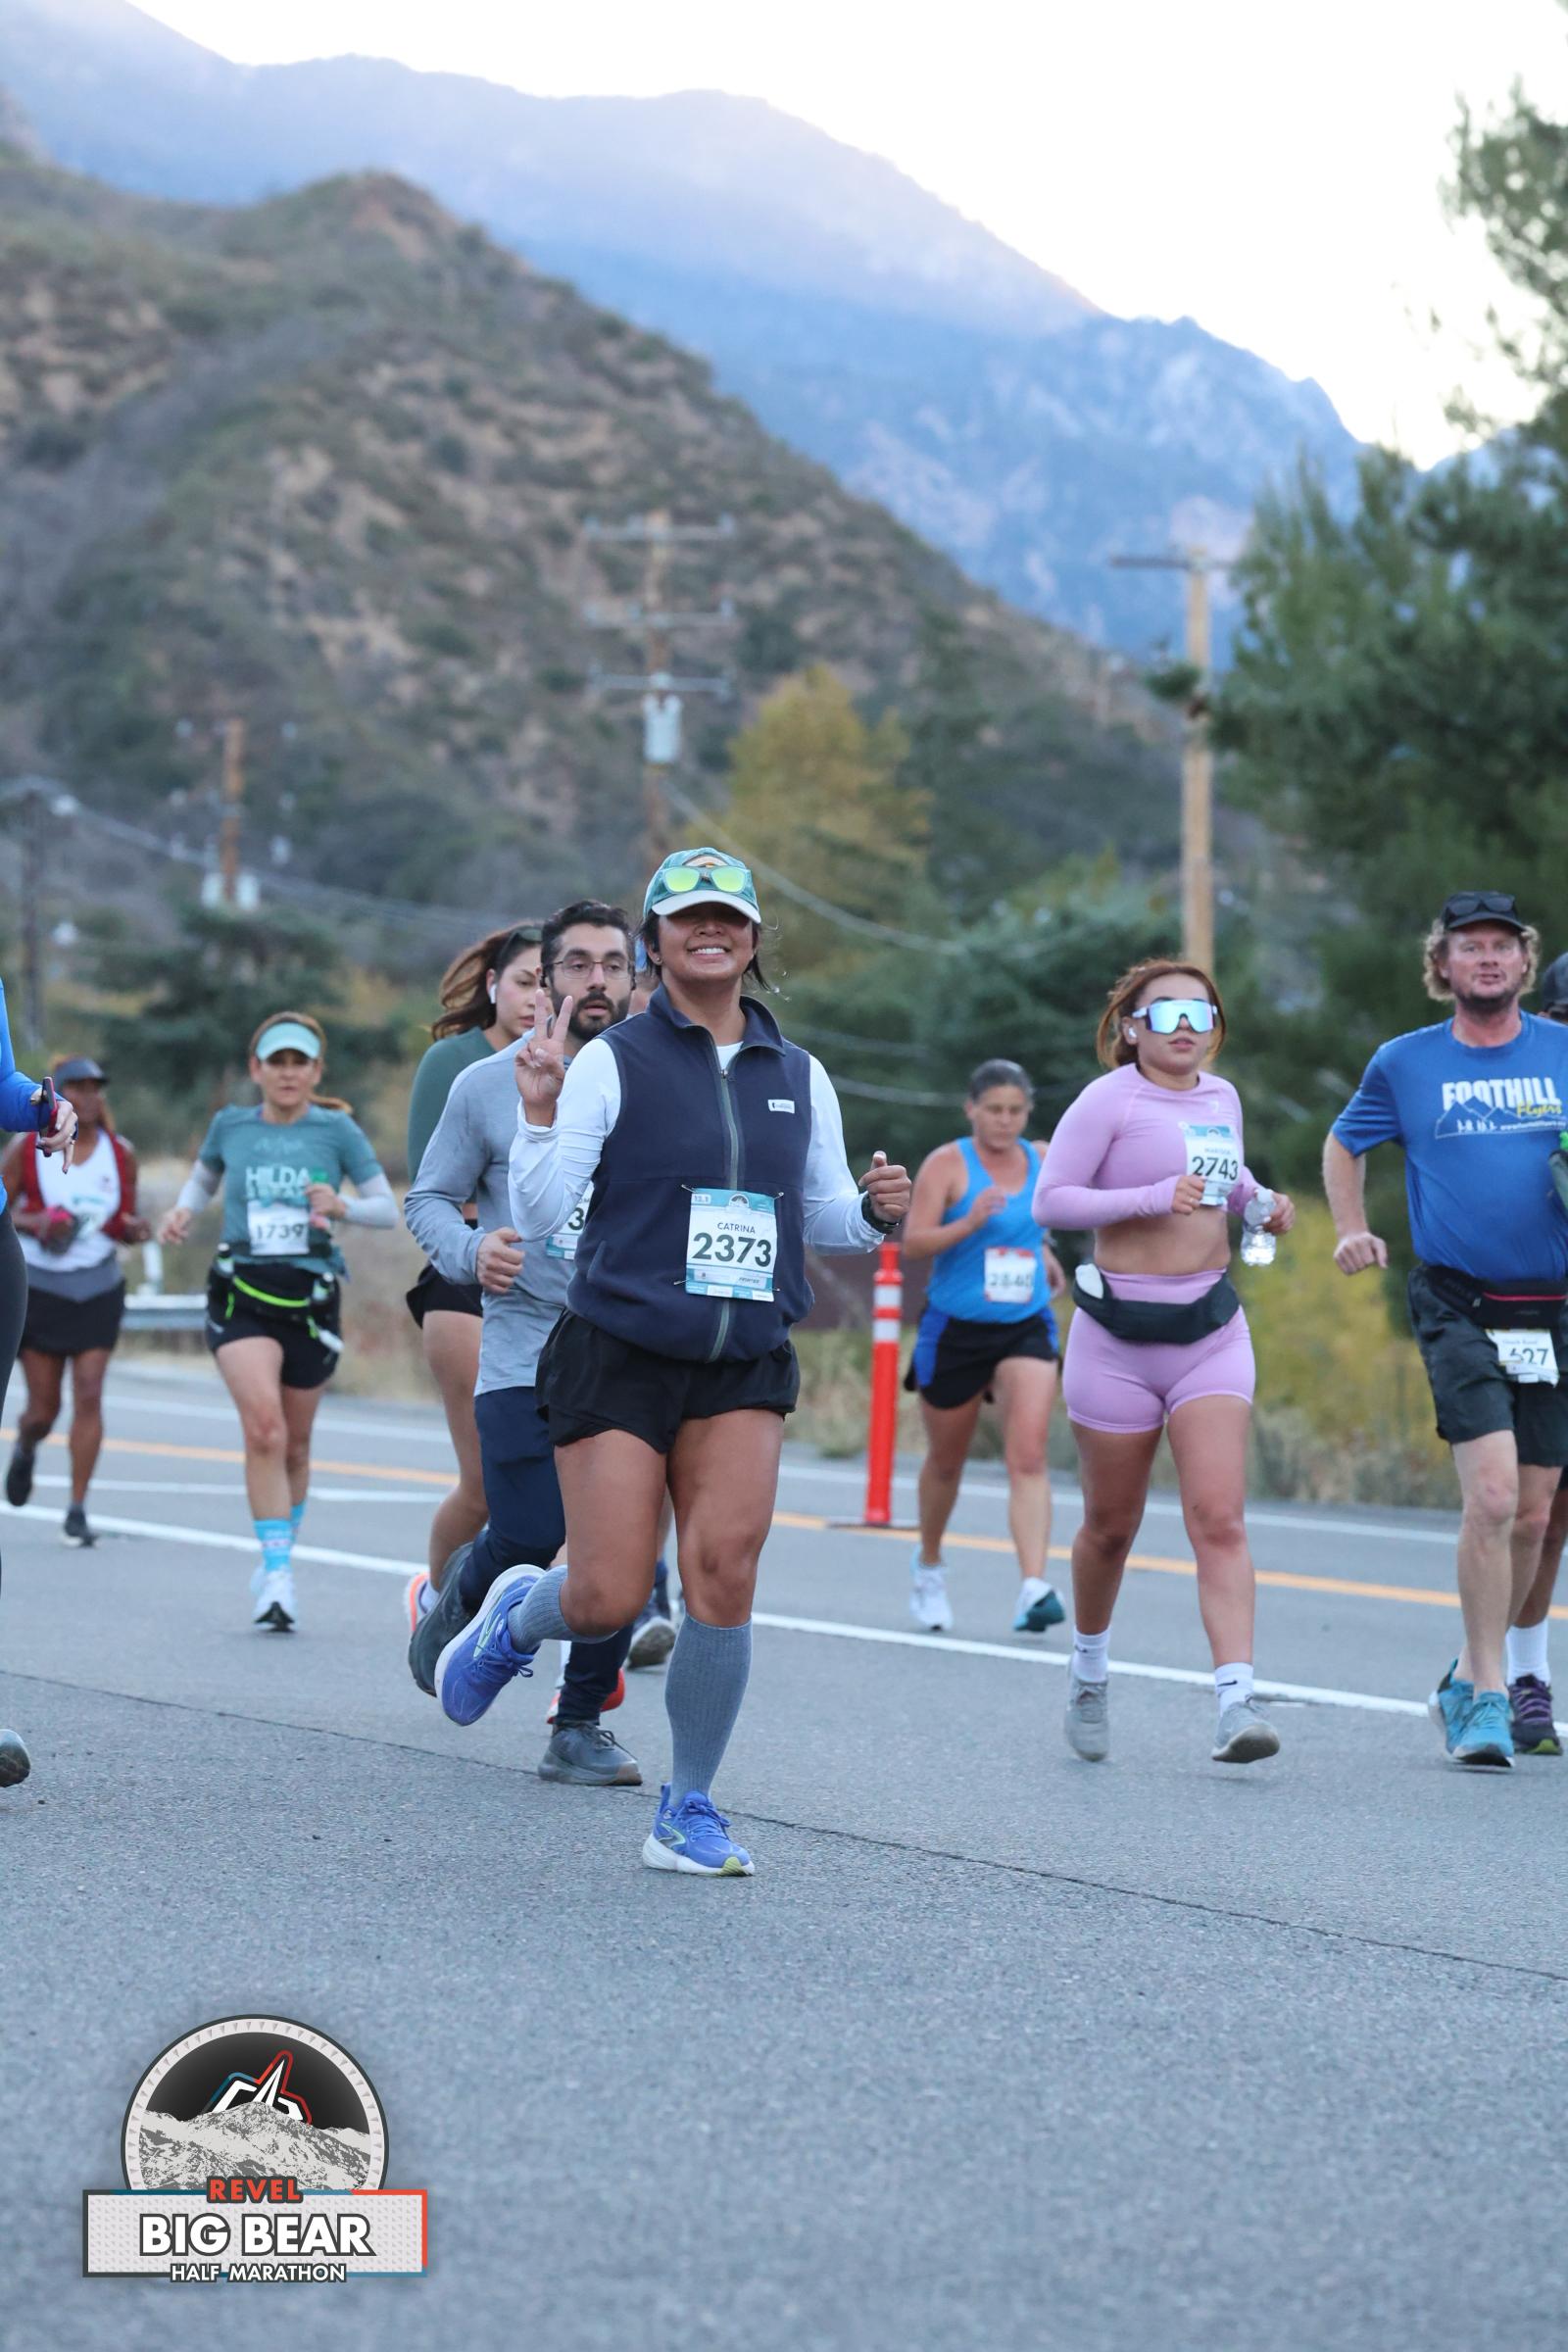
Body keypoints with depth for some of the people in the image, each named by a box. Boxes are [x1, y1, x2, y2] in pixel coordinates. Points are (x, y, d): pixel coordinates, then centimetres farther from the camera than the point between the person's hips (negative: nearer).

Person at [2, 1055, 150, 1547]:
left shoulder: (120, 1154, 3)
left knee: (88, 1396, -10)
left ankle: (78, 1511, -4)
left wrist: (136, 1228, -11)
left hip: (98, 1289, 1)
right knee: (44, 1407, 3)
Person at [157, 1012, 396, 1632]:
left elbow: (388, 1210, 0)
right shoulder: (231, 1125, 4)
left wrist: (342, 1206, -20)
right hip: (242, 1296, -1)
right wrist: (183, 1210, 3)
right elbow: (203, 1177, 24)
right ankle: (277, 1573, -20)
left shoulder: (336, 1130, -1)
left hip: (311, 1301, 1)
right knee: (264, 1427, -22)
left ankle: (277, 1559, 35)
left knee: (294, 1445, 12)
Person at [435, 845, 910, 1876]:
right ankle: (516, 1618, 31)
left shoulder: (799, 1076, 10)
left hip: (745, 1368, 3)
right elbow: (540, 1216, -6)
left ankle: (689, 1810, 3)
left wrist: (875, 1210, -4)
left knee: (725, 1572, -12)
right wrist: (539, 1108, -21)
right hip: (620, 1357, -3)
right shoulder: (610, 1062, -3)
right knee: (608, 1600, -7)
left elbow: (824, 1217, 18)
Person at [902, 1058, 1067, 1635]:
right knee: (946, 1460, 14)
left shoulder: (1041, 1162, 7)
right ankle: (928, 1564, 40)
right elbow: (913, 1244, -18)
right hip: (956, 1329, -2)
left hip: (1026, 1328, 2)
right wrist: (969, 1224, -31)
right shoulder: (947, 1164, -8)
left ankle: (1033, 1587, -26)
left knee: (1028, 1457, -16)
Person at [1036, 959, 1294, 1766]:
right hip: (1118, 1335, -3)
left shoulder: (1222, 1097, 10)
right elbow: (1050, 1200, -14)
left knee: (1220, 1519, -12)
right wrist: (1153, 1197, -24)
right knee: (1110, 1526, 10)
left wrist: (1259, 1201, 8)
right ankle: (1089, 1670, 37)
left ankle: (1236, 1700, -21)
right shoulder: (1109, 1100, -8)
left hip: (1210, 1333, 3)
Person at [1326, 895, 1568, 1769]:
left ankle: (1470, 1681, 26)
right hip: (1458, 1305, -2)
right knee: (1492, 1493, -19)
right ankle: (1489, 1692, -10)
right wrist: (1354, 1230, 6)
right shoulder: (1405, 1063, 3)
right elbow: (1345, 1143, 20)